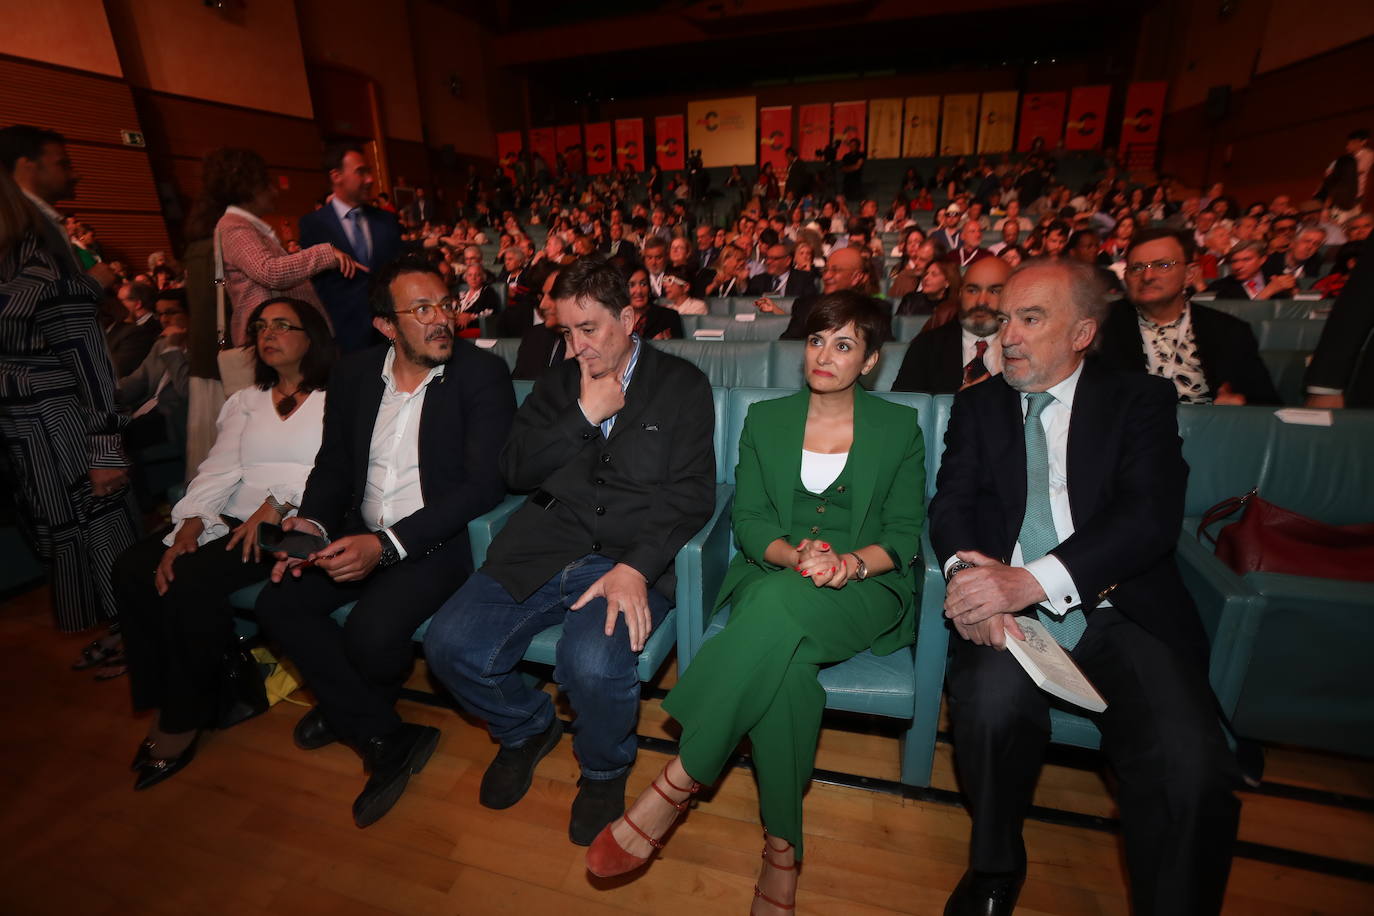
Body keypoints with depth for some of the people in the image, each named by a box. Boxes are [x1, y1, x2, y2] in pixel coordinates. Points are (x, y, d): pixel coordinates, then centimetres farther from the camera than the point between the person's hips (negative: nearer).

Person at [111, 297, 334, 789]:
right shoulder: (245, 401, 21)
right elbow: (219, 469, 9)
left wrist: (278, 504, -22)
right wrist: (188, 526, -6)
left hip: (295, 524, -6)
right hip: (234, 521, 7)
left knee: (192, 581, -24)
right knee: (133, 566, -13)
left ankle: (186, 717, -4)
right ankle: (162, 701, -1)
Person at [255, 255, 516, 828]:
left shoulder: (482, 374, -12)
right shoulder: (354, 375, 6)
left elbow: (484, 484, -18)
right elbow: (333, 464, 13)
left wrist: (386, 545, -23)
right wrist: (312, 522, -10)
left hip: (438, 538, -6)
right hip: (361, 532, 6)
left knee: (372, 631, -25)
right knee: (278, 602, -12)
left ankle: (347, 710, 16)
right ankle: (389, 741, -1)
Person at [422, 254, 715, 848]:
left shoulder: (682, 385, 3)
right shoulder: (558, 384, 15)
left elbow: (691, 492, -5)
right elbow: (515, 471, 6)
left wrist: (636, 565, -19)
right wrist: (584, 415, -5)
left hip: (629, 558, -4)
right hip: (542, 550, 5)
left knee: (593, 664, -30)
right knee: (449, 645, -12)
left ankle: (605, 767, 9)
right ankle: (528, 728, 21)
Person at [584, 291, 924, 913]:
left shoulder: (899, 428, 7)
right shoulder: (765, 420, 11)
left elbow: (904, 535, 4)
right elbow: (747, 520, 5)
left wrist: (851, 562, -17)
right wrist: (794, 555, -16)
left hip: (864, 590, -1)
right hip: (772, 577, 2)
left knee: (780, 605, -36)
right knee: (785, 665, -34)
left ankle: (675, 786, -27)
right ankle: (781, 845, -16)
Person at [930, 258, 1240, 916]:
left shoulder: (1141, 400, 6)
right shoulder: (978, 405, 13)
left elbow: (1151, 515, -9)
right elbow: (951, 503, 3)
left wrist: (1032, 580, -25)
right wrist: (965, 572, -21)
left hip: (1120, 611, 0)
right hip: (1009, 611, 1)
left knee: (1193, 769, -25)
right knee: (993, 706, -28)